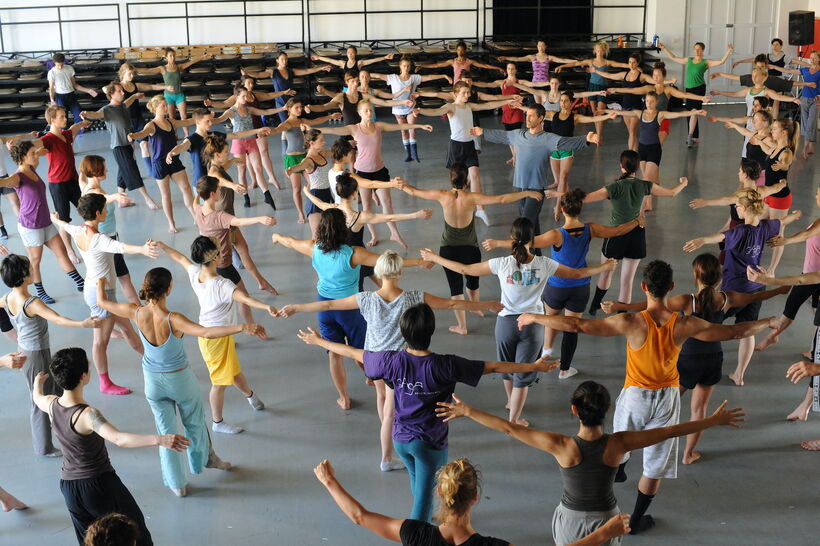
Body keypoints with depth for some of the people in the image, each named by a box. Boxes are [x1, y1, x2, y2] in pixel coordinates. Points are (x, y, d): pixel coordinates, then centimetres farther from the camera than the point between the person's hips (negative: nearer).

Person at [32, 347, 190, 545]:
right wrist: (159, 440, -56)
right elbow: (119, 439, -45)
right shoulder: (88, 414, -29)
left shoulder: (52, 405, -5)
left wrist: (38, 382, 44)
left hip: (68, 484, 7)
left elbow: (37, 397, 21)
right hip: (100, 484, -7)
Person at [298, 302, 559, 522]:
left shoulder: (393, 361, -17)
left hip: (401, 438, 5)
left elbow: (354, 353, -3)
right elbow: (493, 367, -23)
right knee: (424, 494, 10)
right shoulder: (445, 365, -27)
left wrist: (320, 341, 12)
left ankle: (425, 518, 58)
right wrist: (534, 366, -15)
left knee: (417, 480, 32)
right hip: (431, 442, -5)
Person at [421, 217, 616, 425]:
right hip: (533, 324, -1)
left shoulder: (502, 264, -16)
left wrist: (434, 258, 2)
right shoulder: (544, 264, -14)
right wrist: (604, 267, 16)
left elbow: (464, 269, -10)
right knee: (523, 374, 13)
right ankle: (514, 419, 21)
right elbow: (577, 273, -1)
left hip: (506, 322, 1)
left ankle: (511, 401, 50)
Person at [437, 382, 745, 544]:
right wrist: (714, 420, -7)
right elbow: (669, 432, -16)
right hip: (606, 520, 1)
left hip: (570, 520, 0)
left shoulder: (561, 446, -27)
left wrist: (467, 411, -16)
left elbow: (509, 428, -23)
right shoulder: (619, 444, -24)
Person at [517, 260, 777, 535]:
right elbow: (735, 332, -7)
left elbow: (577, 324, -27)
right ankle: (636, 521, 31)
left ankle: (617, 469, 63)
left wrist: (534, 318, -17)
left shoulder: (631, 323, -26)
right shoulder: (684, 325, -19)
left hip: (635, 396, -1)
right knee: (655, 466, 17)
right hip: (667, 398, 1)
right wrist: (769, 322, 10)